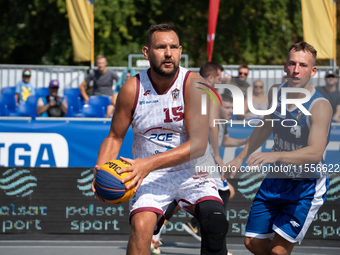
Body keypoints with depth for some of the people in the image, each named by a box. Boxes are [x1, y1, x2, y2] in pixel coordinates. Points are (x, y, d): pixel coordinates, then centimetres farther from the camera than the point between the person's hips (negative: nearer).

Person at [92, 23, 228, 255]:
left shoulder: (193, 84, -13)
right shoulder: (132, 89, -7)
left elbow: (199, 144, -21)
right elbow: (115, 138, 6)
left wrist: (149, 163, -32)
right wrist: (101, 172, -14)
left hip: (190, 172, 0)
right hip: (149, 176, 1)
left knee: (214, 218, -27)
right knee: (141, 226, -26)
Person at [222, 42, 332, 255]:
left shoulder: (320, 106, -25)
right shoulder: (276, 92, -4)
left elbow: (315, 152, -38)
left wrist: (274, 156, -50)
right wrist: (241, 158, 19)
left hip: (306, 187, -7)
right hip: (275, 179, 7)